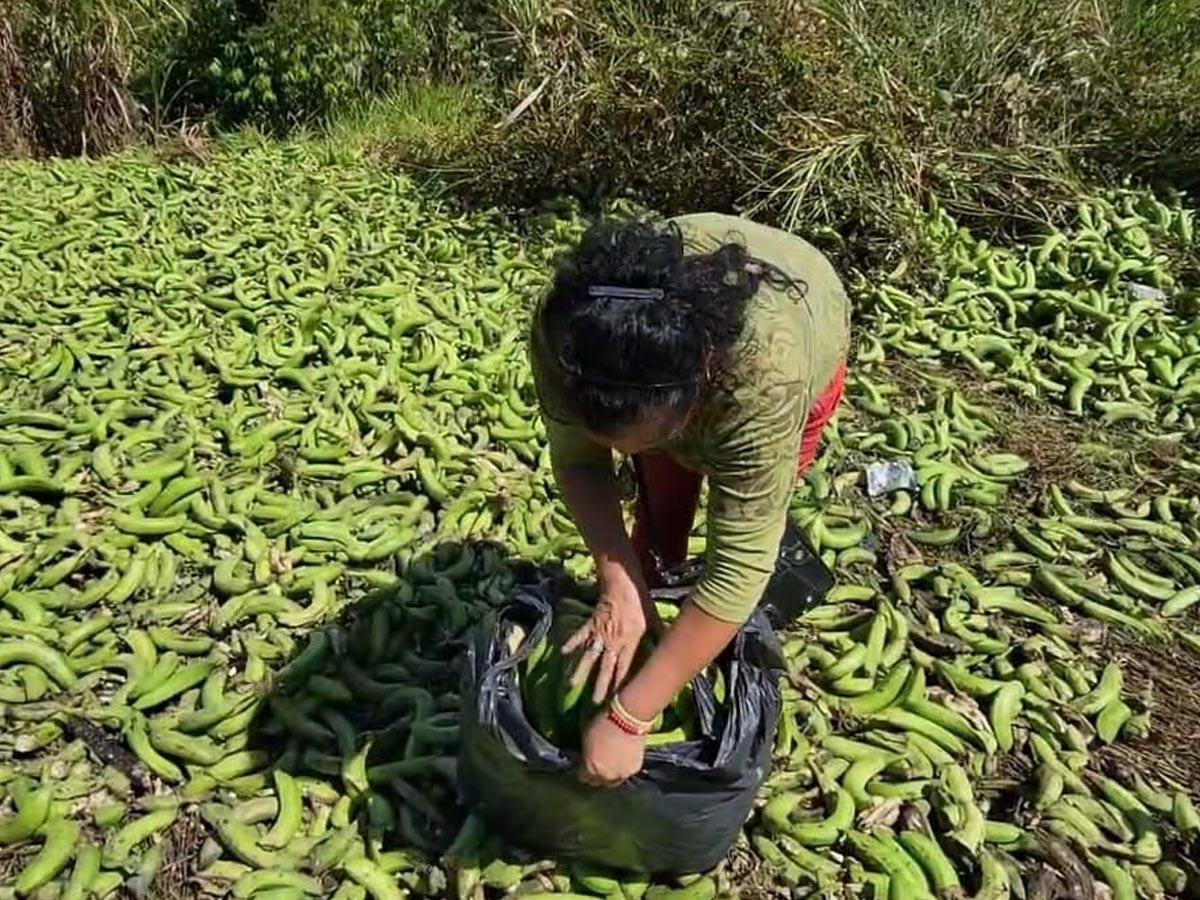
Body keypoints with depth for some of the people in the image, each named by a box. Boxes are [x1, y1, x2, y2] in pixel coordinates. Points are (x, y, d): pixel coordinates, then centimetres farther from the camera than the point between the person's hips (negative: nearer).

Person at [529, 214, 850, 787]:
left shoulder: (766, 377, -48)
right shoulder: (565, 330, -38)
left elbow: (738, 567, -44)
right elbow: (576, 460, -22)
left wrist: (627, 719, -42)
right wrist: (618, 582, -34)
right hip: (669, 375, 3)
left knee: (746, 532, -5)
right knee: (658, 514, 5)